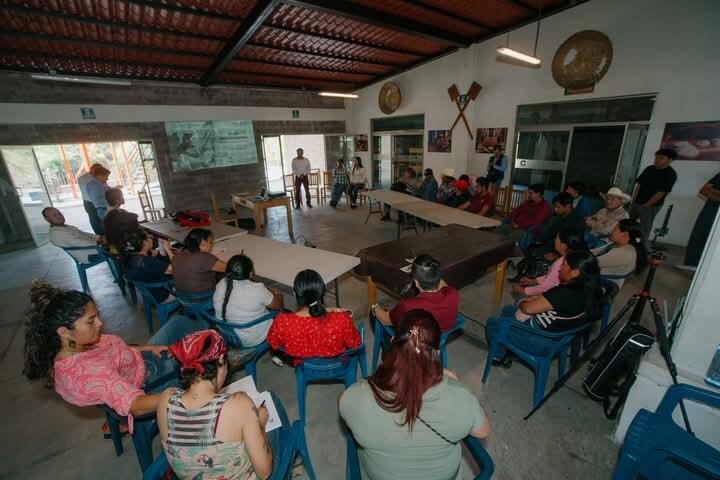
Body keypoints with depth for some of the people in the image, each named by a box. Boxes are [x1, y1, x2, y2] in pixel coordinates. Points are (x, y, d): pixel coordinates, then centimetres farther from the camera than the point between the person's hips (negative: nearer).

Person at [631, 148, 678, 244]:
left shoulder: (670, 174, -12)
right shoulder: (649, 168, 6)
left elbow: (661, 193, -16)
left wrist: (646, 205, -15)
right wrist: (633, 199, 2)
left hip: (651, 206, -6)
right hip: (636, 202, 6)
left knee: (644, 228, 3)